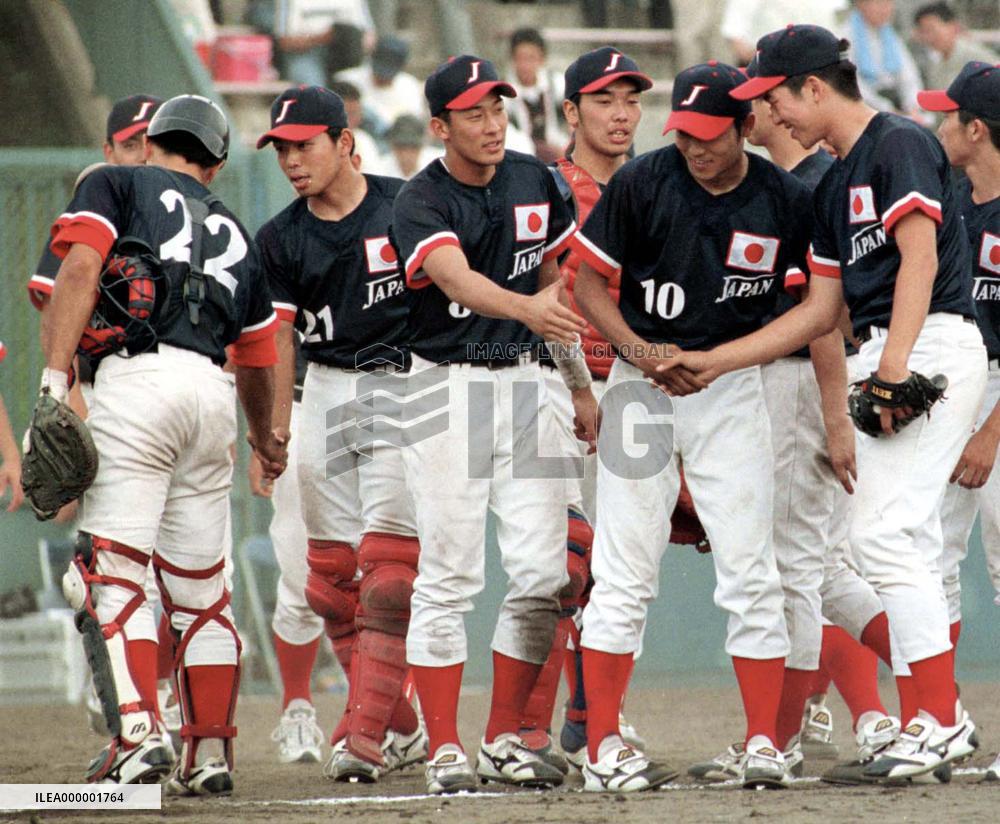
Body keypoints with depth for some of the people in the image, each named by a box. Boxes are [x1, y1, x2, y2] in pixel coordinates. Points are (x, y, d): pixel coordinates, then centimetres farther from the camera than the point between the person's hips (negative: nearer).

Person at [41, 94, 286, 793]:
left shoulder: (117, 185, 13)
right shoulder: (234, 231, 28)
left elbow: (81, 270, -5)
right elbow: (256, 356, 34)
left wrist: (55, 379, -13)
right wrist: (265, 437, 52)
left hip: (138, 376, -5)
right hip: (212, 393, 5)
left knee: (112, 572, -9)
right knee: (201, 586, 12)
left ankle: (137, 733, -24)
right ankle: (210, 755, 13)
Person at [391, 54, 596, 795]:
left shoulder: (534, 182, 6)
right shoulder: (421, 203, -12)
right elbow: (459, 280, -31)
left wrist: (580, 385, 16)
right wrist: (526, 308, -49)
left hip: (523, 385, 5)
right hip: (448, 391, -5)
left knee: (543, 573, -1)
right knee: (450, 578, -5)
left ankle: (504, 740, 10)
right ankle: (446, 750, 0)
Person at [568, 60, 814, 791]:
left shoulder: (785, 201, -3)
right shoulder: (641, 184, -8)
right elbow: (589, 283, 0)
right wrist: (638, 349, -16)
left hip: (734, 387, 1)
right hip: (642, 385, -1)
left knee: (751, 572, -2)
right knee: (626, 574, -2)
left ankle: (763, 743, 4)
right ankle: (603, 747, 1)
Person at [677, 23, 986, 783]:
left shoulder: (900, 145, -7)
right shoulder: (836, 185, 22)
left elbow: (920, 256, -18)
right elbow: (822, 310, 24)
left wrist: (894, 363, -28)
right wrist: (714, 363, 23)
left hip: (934, 345, -10)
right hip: (888, 358, 10)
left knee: (883, 533, -16)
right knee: (908, 546, 8)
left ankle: (940, 718, -16)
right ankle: (937, 721, 10)